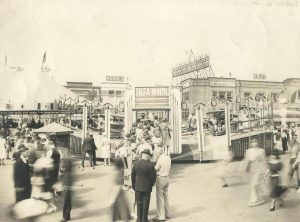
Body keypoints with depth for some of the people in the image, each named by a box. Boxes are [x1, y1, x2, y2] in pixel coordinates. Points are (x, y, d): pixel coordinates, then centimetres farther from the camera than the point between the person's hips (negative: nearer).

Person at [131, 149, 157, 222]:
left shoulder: (136, 164, -7)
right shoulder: (150, 165, -19)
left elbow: (132, 175, 1)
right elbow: (153, 177, -12)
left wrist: (133, 186, 13)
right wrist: (151, 185, 7)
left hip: (138, 187, 3)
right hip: (147, 187, -3)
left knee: (139, 203, 17)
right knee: (145, 204, 11)